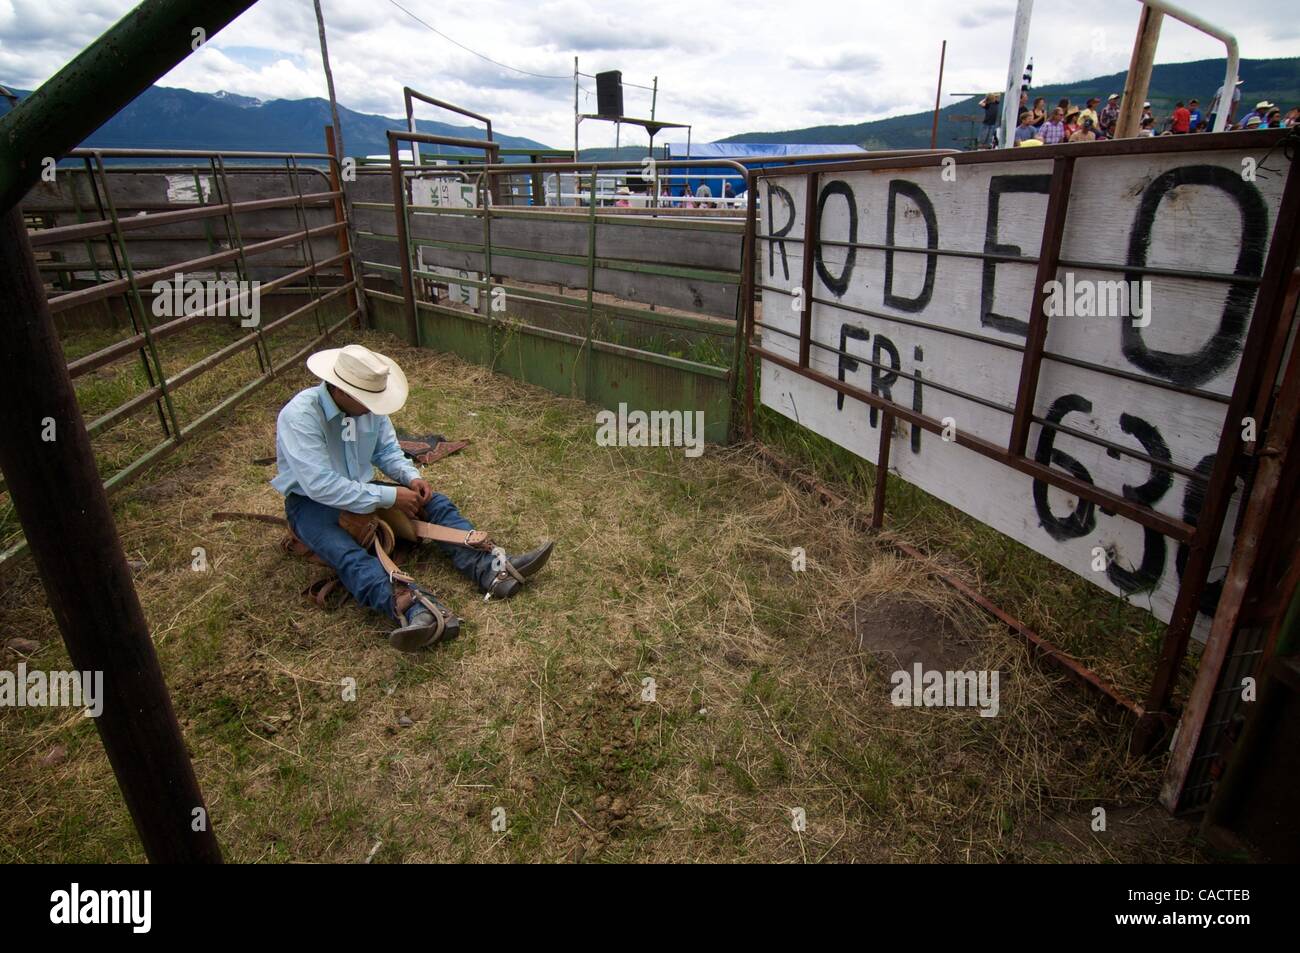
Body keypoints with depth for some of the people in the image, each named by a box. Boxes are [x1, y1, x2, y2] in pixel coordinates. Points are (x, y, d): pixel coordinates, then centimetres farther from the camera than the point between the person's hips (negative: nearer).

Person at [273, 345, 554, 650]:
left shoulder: (368, 404, -7)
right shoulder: (299, 415, -26)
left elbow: (386, 450, 7)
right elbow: (320, 485, -32)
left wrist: (411, 477, -14)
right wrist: (389, 497, -31)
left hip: (362, 489, 7)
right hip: (311, 502, -6)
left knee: (434, 503, -12)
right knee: (346, 554, -37)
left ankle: (490, 569, -32)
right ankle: (419, 611, -62)